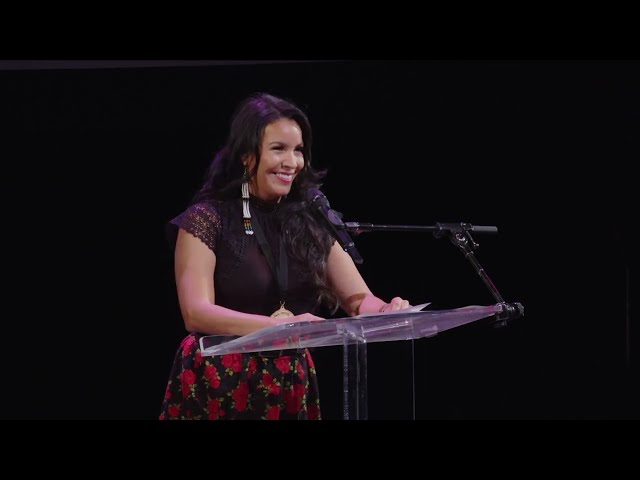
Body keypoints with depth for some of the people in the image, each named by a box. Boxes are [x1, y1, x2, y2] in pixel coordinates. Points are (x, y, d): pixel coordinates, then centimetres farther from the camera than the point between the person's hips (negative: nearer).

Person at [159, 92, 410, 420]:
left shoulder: (311, 221, 8)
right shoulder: (206, 220, -6)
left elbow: (359, 299, 7)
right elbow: (196, 313, -18)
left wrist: (387, 311, -17)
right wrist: (280, 325, -33)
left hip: (294, 386, 4)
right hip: (221, 388, -4)